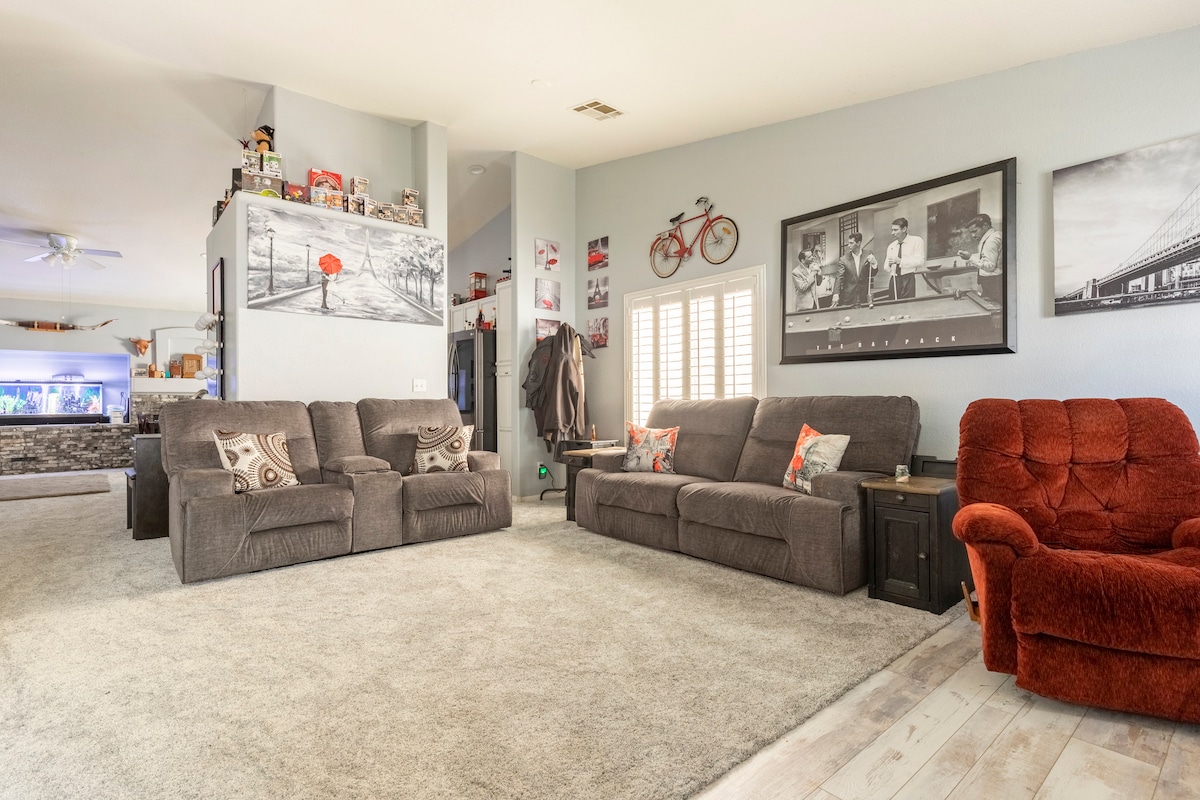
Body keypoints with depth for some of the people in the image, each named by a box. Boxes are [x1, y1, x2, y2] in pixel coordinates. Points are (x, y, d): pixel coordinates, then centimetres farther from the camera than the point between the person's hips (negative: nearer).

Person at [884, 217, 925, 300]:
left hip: (909, 279, -4)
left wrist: (900, 261, -15)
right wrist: (888, 266, -8)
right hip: (895, 280, 4)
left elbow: (920, 261, -10)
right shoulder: (891, 246, 16)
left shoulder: (917, 241, 3)